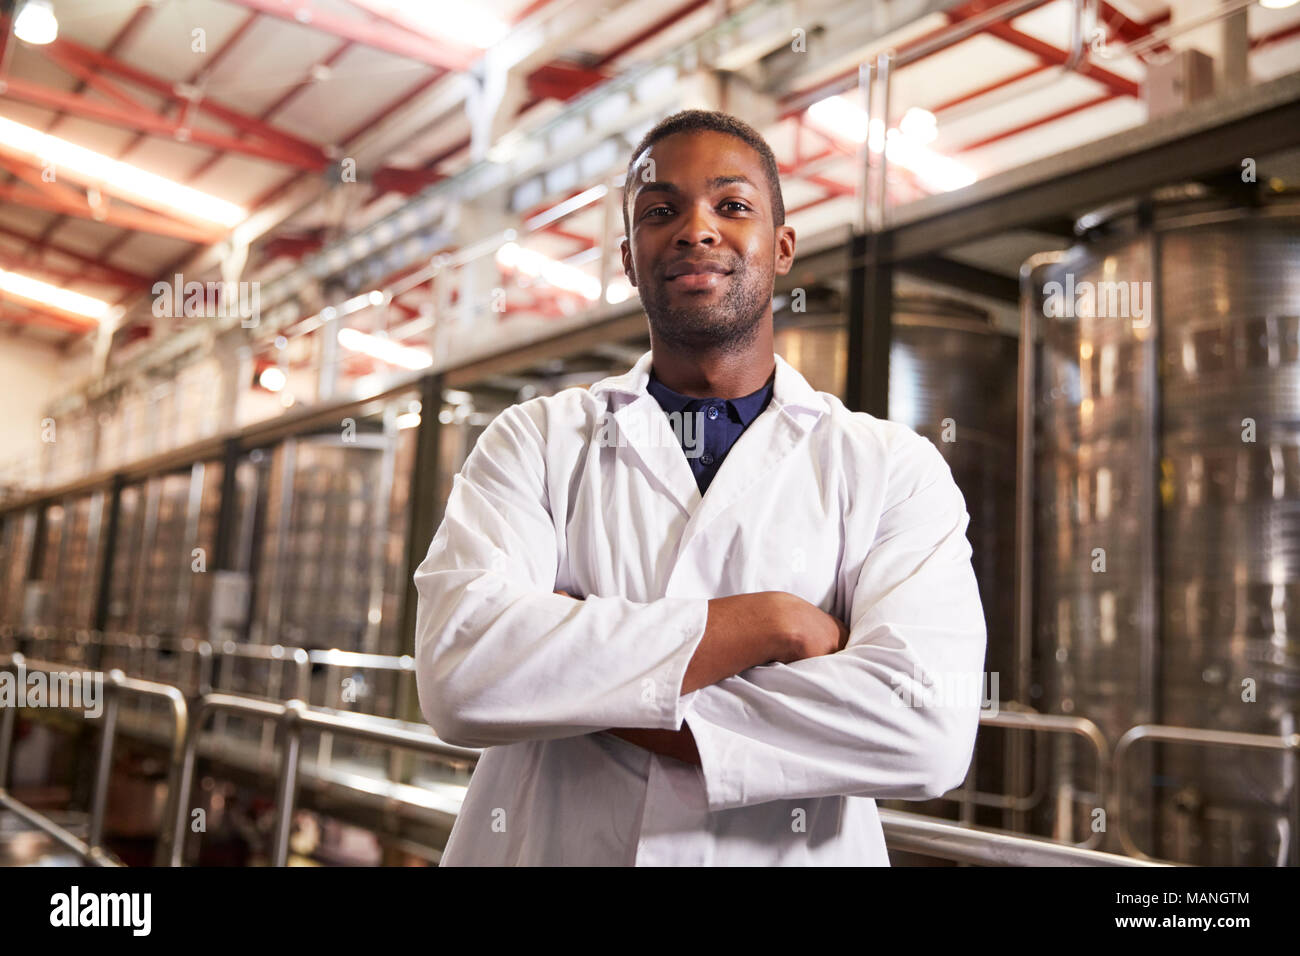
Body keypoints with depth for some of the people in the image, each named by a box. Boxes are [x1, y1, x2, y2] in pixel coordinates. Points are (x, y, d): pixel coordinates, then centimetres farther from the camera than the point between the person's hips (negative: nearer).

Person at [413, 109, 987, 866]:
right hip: (546, 845, 1)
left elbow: (927, 728, -20)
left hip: (782, 849, 0)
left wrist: (597, 693, -18)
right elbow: (457, 674, -18)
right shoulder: (533, 440, -3)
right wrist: (768, 622, -20)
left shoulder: (895, 468, -6)